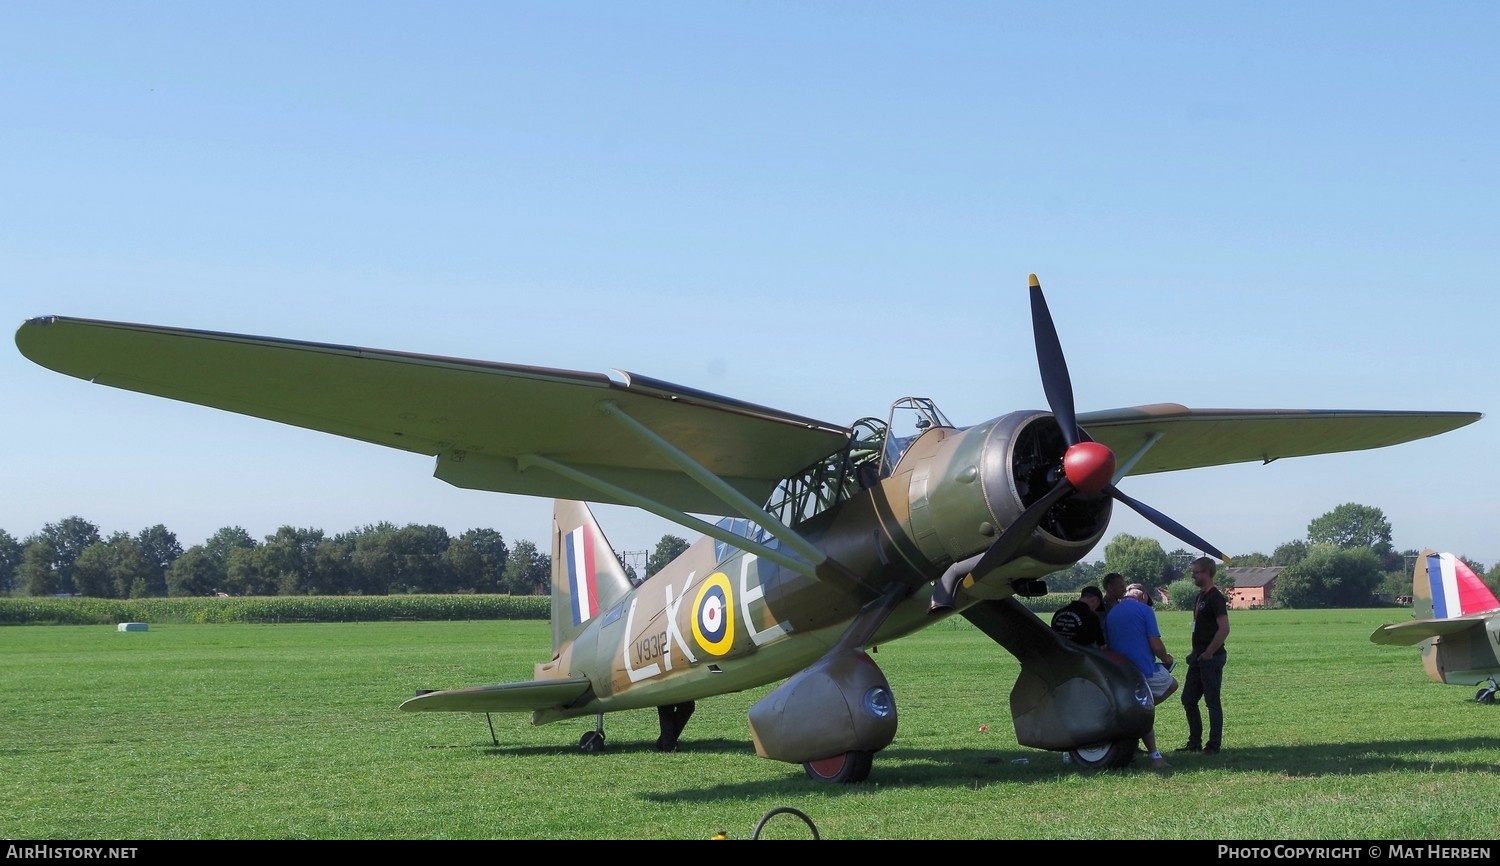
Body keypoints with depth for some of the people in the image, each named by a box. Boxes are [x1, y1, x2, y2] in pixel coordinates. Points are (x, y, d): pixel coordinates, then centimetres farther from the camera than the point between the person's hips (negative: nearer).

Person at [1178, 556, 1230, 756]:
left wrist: (1209, 653, -20)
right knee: (1188, 700, 11)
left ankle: (1214, 745, 4)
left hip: (1211, 658, -10)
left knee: (1212, 701, -3)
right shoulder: (1200, 596, 14)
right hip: (1198, 657, 10)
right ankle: (1195, 742, 19)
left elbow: (1224, 629, -23)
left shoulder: (1215, 598, -15)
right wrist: (1195, 652, 16)